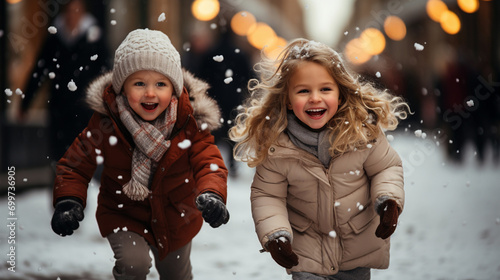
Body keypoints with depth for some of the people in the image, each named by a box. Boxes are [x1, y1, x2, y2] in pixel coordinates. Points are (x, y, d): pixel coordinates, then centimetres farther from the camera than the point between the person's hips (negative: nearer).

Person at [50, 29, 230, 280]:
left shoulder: (189, 123, -21)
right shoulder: (106, 124, -23)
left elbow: (209, 162, -24)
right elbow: (75, 164, -15)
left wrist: (212, 195, -46)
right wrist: (68, 201, -33)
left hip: (176, 218, 2)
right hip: (123, 214, -2)